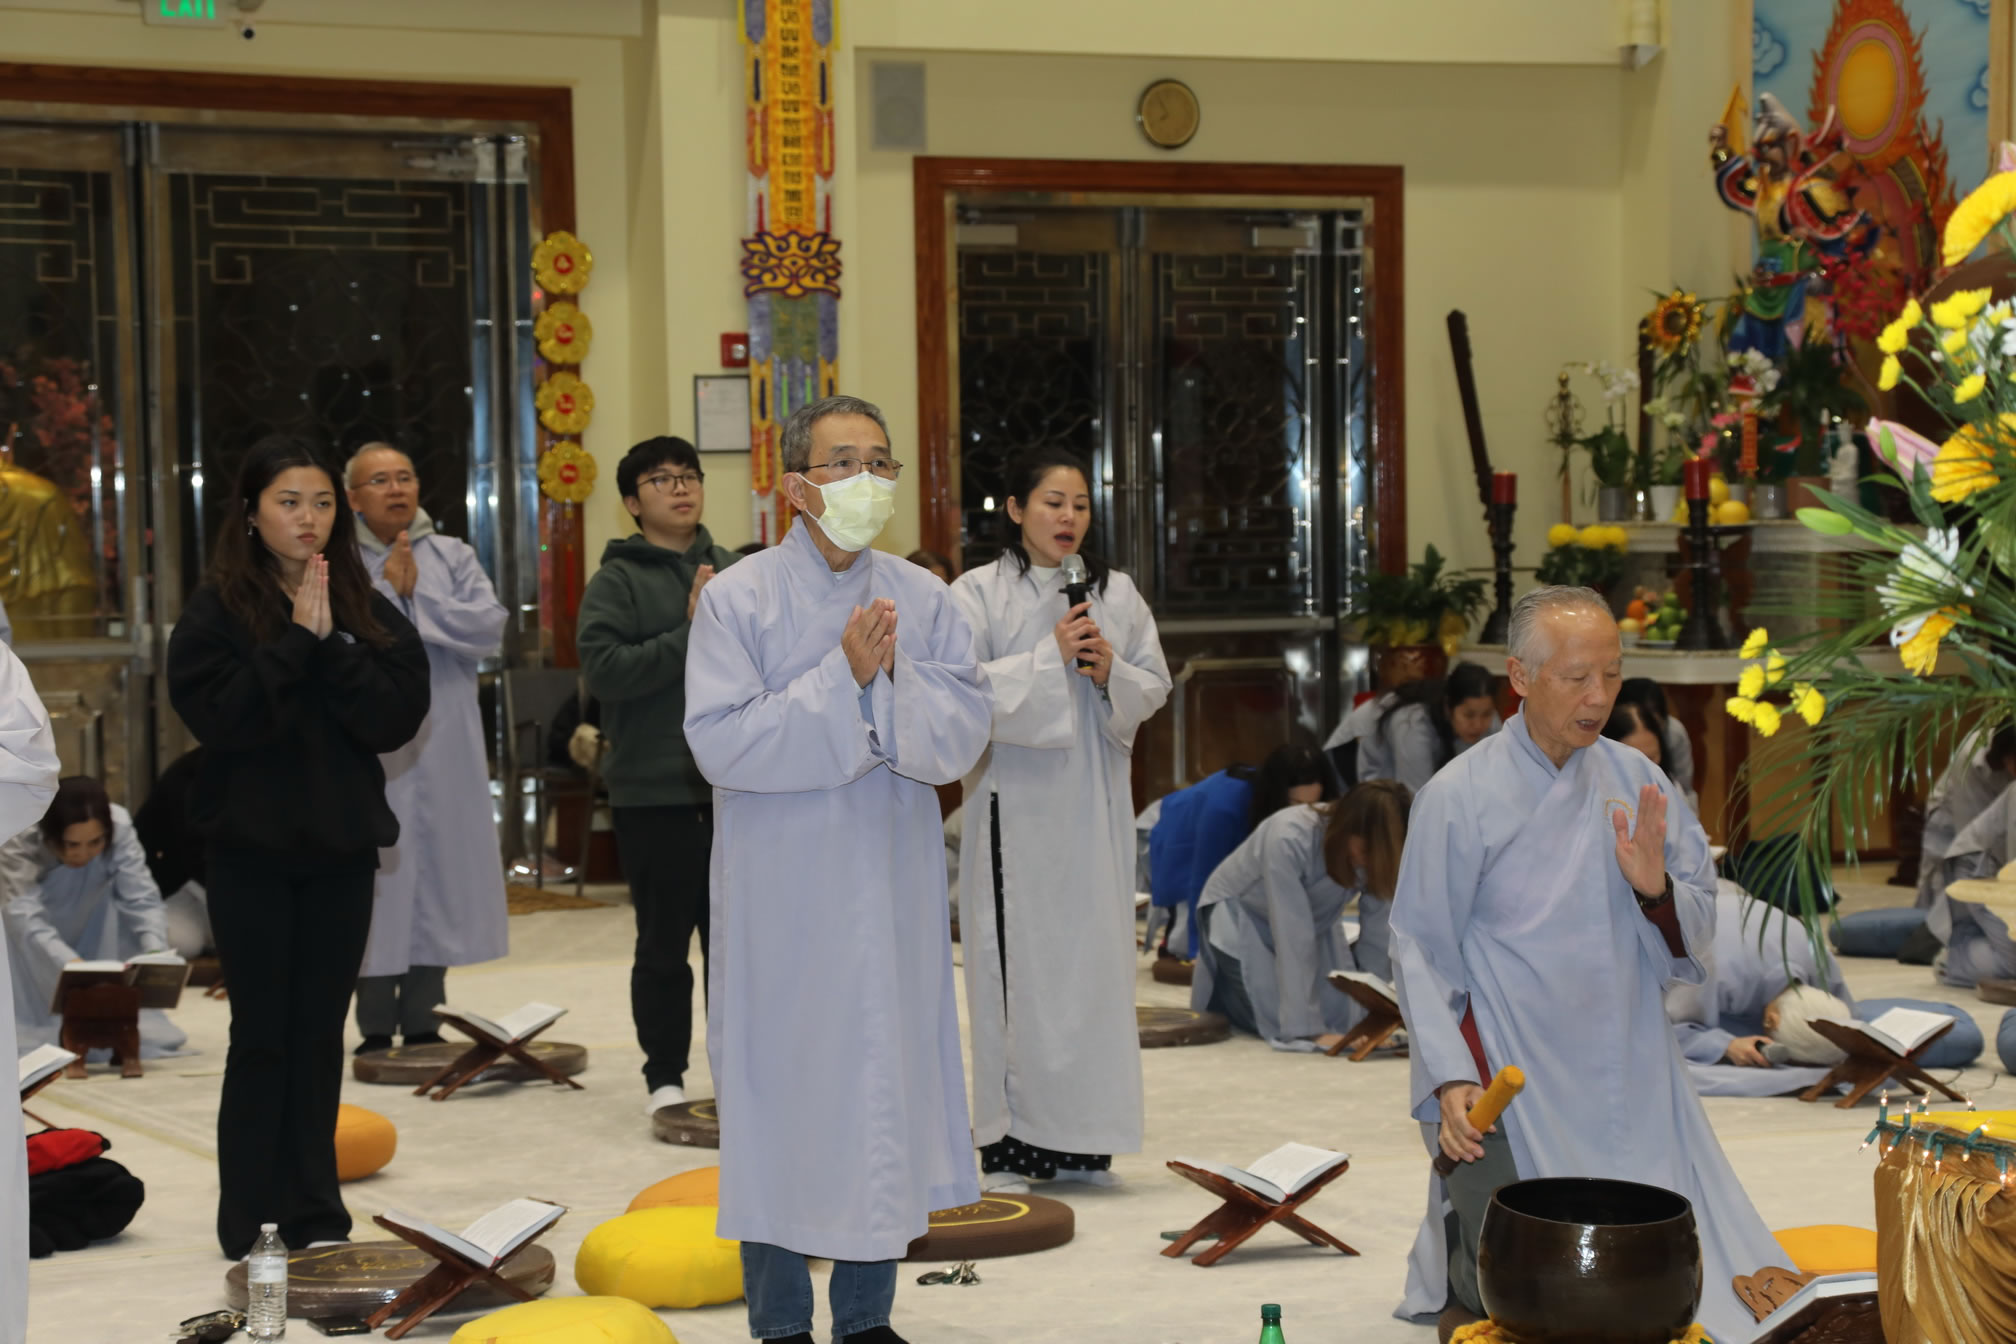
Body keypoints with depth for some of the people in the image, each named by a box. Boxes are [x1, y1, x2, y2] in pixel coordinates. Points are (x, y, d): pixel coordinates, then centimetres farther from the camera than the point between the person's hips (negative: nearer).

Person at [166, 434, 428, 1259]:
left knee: (320, 1035, 8)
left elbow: (397, 718, -7)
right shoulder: (216, 611, -4)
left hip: (340, 849, 3)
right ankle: (249, 1224, 9)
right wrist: (296, 642, -19)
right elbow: (217, 715, -19)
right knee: (263, 1036, 1)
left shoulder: (370, 613, 5)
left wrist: (332, 643, -16)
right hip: (252, 850, -3)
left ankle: (316, 1215, 17)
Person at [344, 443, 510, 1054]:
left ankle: (423, 1023, 16)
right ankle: (375, 1031, 6)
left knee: (440, 877, 6)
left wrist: (416, 600, -7)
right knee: (376, 887, -3)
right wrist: (388, 588, -11)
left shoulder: (453, 556, 10)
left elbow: (490, 626, -4)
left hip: (446, 747, 3)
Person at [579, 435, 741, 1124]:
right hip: (655, 791, -3)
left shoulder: (736, 572, 9)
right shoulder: (617, 581, -3)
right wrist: (690, 636, -19)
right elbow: (604, 669, -16)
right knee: (664, 944, 4)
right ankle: (664, 1076, 15)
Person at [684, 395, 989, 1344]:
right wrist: (841, 678, -18)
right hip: (780, 897, -3)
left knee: (887, 1080, 7)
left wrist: (896, 677, -18)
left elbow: (962, 737, -2)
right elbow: (722, 741, -13)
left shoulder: (924, 600, 5)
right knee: (779, 1086, 2)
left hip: (891, 888, 3)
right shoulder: (737, 599, -4)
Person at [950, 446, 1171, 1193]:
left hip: (1094, 802, 4)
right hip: (1014, 802, -4)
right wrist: (1048, 657, -15)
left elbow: (1156, 688, 11)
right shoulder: (979, 593, -2)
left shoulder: (1118, 594, 10)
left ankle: (1083, 1142, 12)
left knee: (1094, 955, 4)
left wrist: (1112, 673, -9)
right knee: (1016, 962, -4)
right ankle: (1009, 1145, 2)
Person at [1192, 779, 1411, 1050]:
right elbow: (1294, 939, -39)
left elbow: (1376, 942, -16)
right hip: (1239, 915, -5)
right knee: (1278, 1020, -18)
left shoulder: (1377, 854, -23)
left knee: (1346, 1015, -8)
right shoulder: (1289, 840, -39)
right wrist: (1309, 1028, -39)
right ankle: (1218, 987, 12)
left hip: (1315, 918, 5)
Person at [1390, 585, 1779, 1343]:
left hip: (1633, 1083, 5)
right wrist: (1450, 1081, -20)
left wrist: (1655, 887, -15)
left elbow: (1698, 933, 7)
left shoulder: (1636, 781, 5)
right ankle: (1444, 1266, 16)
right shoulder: (1459, 797, -9)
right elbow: (1423, 958, -8)